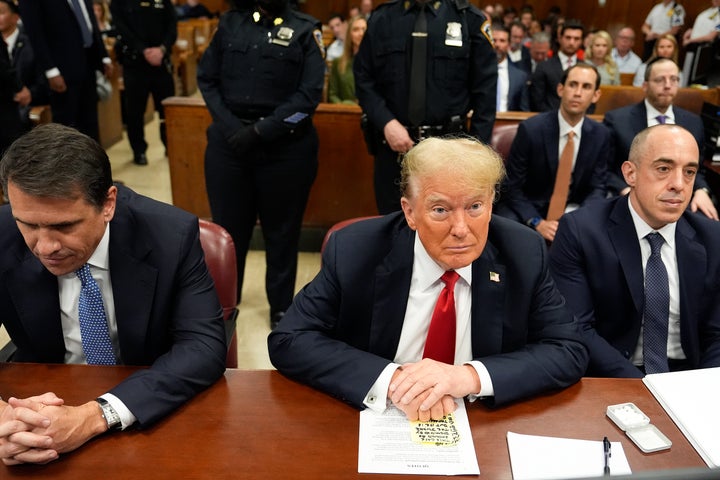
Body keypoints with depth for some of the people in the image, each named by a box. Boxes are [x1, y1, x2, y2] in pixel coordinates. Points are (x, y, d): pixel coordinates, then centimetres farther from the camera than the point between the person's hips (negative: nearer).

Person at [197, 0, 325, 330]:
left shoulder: (305, 29, 0)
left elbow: (310, 94, -8)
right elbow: (207, 79, 9)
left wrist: (260, 131, -14)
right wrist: (229, 124, -7)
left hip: (285, 147, -2)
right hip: (228, 142, 3)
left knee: (281, 231, 10)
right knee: (227, 226, 11)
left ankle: (281, 307, 26)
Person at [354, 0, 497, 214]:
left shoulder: (470, 18, 0)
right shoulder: (381, 18, 4)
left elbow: (485, 90, -1)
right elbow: (363, 79, 5)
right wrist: (386, 123, -10)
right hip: (392, 145, 2)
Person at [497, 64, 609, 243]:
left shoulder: (600, 135, -1)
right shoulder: (530, 129, -12)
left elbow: (597, 187, 4)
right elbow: (511, 186, -10)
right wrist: (537, 222, -23)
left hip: (573, 211, 3)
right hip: (529, 210, -3)